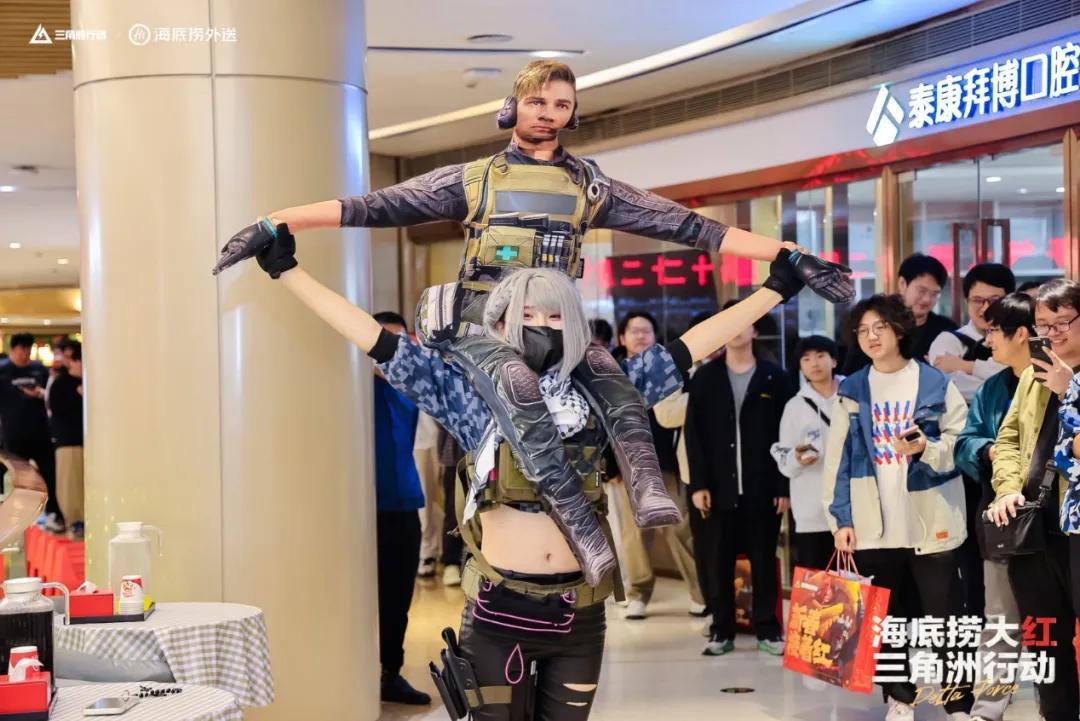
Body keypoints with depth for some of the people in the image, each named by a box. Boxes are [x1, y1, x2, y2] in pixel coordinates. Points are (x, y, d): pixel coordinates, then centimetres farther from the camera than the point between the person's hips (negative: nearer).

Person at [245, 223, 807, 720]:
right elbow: (377, 342, -4)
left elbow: (687, 349, 7)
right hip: (499, 612, -2)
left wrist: (775, 288, 7)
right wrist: (286, 269, -7)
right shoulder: (475, 397, -2)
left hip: (577, 613, 2)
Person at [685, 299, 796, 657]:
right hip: (719, 488, 1)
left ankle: (767, 629, 14)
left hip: (762, 489, -1)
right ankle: (722, 630, 13)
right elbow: (694, 434, 3)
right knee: (718, 563, 4)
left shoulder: (774, 377, 3)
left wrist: (784, 486, -5)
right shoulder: (705, 378, 7)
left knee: (764, 562, 5)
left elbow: (787, 434, 1)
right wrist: (698, 484, -5)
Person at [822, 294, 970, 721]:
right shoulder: (851, 391, 8)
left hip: (931, 522, -2)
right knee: (886, 618, 9)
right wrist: (840, 519, 0)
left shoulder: (936, 384, 1)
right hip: (873, 525, 3)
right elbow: (838, 460, 6)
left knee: (945, 618, -1)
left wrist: (926, 449, -20)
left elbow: (960, 444, -1)